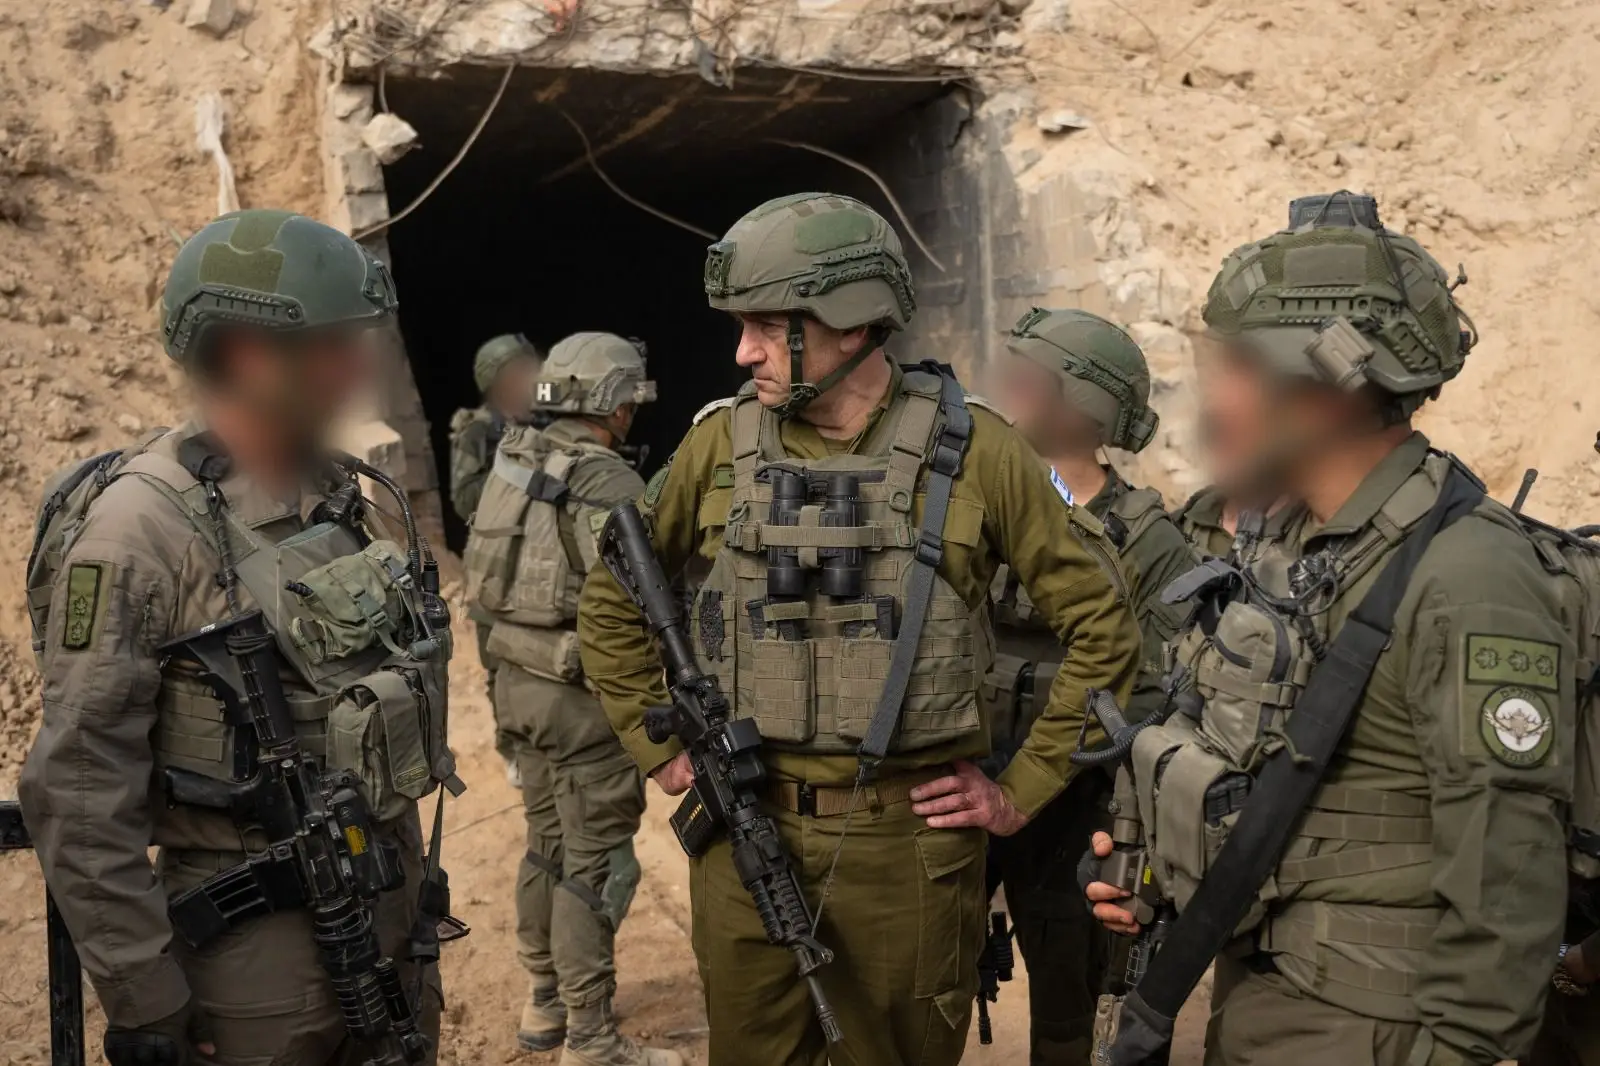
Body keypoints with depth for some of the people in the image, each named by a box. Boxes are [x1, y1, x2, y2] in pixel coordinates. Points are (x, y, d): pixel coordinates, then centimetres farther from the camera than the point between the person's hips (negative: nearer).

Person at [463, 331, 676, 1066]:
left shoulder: (514, 462, 7)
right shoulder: (608, 482, -18)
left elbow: (480, 571, 12)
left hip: (519, 676, 9)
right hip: (581, 688, -9)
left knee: (547, 843, 20)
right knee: (595, 862, 0)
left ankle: (544, 1003, 32)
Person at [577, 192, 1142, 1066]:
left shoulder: (973, 450, -8)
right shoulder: (723, 441, -1)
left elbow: (1102, 626, -3)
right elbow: (612, 595, 12)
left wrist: (1022, 792, -4)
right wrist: (658, 748, 8)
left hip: (908, 837, -2)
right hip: (745, 831, 2)